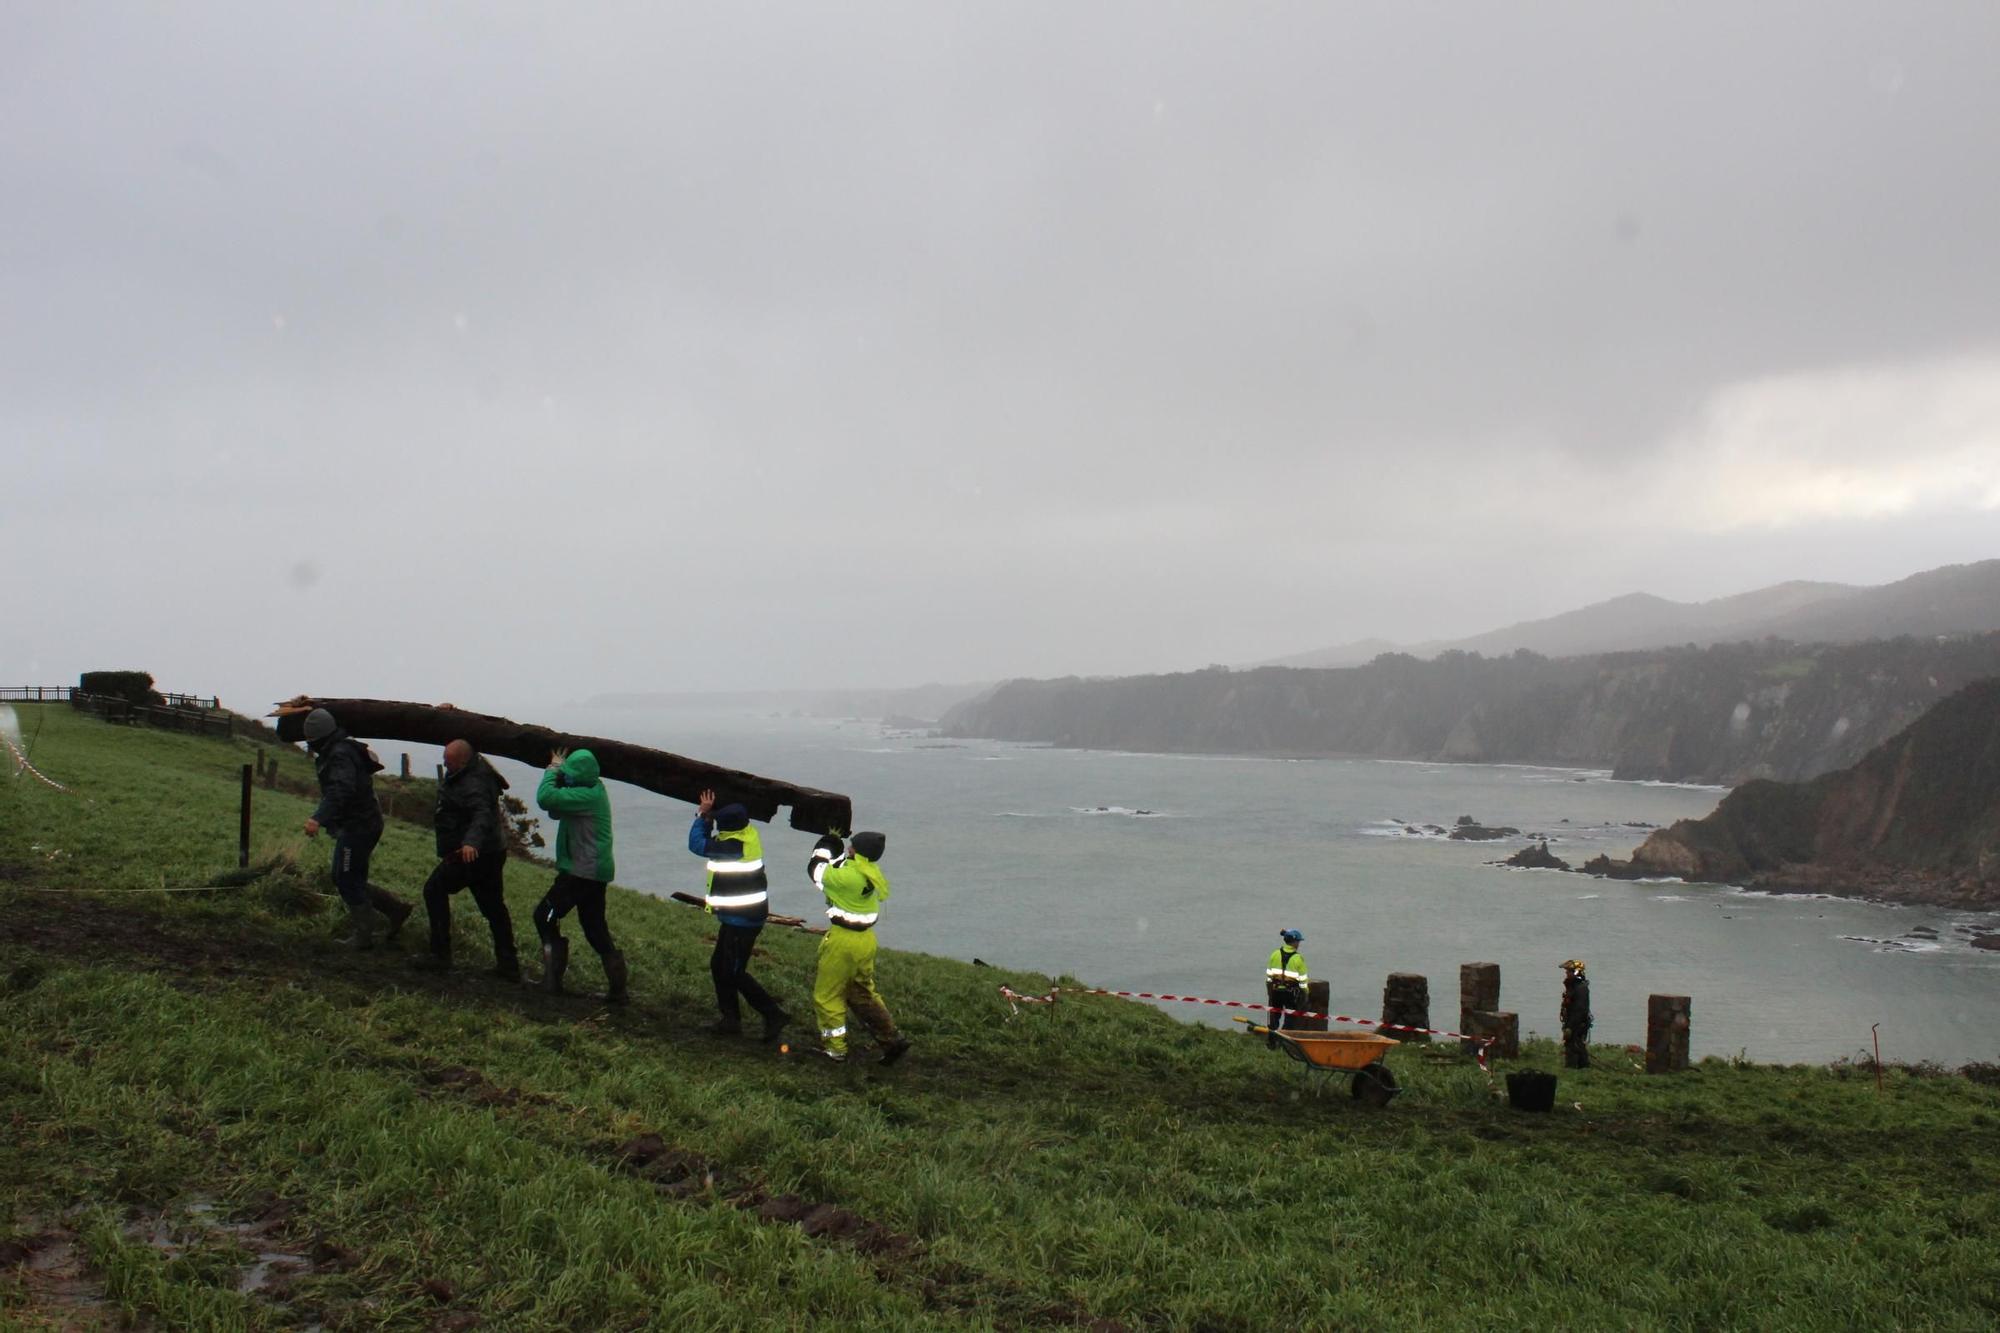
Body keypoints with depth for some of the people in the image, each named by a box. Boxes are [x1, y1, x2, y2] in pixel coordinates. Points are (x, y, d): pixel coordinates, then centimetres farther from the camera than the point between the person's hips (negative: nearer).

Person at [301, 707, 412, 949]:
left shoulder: (340, 755, -19)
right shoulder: (337, 752, 15)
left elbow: (341, 790, -37)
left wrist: (318, 818, -48)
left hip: (357, 827, -11)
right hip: (355, 826, 11)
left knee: (348, 882, -1)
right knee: (344, 880, 15)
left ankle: (364, 936, 9)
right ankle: (395, 909, 16)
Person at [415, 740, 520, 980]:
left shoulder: (473, 784, -24)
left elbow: (482, 815, -39)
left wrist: (471, 842, -54)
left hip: (469, 854, -11)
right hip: (491, 852, 11)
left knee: (434, 890, 2)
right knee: (493, 906, 12)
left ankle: (440, 954, 2)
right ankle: (508, 964, 14)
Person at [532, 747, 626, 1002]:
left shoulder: (587, 796, -21)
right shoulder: (593, 790, 10)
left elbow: (545, 798, -30)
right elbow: (556, 810, 11)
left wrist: (553, 770, -13)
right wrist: (557, 771, -3)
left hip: (582, 872, -10)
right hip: (595, 870, 10)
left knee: (544, 916, 2)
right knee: (594, 927, 13)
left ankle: (552, 979, 4)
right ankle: (617, 987, 11)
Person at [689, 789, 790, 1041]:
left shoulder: (735, 846, -26)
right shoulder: (745, 834, 2)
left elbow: (697, 844, -20)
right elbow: (711, 842, 13)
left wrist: (703, 815, -8)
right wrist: (708, 815, -3)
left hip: (741, 920, -10)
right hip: (737, 918, 10)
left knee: (734, 972, -3)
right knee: (719, 966, 17)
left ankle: (774, 1015, 1)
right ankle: (731, 1019, 24)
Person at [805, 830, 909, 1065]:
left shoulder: (849, 877, -24)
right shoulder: (871, 873, 0)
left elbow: (816, 869, -7)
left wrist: (828, 842, 6)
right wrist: (835, 845, 8)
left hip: (844, 940, -8)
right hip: (865, 938, 8)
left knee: (827, 994, 9)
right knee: (863, 993, 21)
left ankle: (834, 1048, 17)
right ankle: (892, 1040, 18)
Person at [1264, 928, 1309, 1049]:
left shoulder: (1275, 954, 0)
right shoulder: (1298, 958, -10)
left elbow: (1268, 975, 5)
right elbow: (1302, 980, -8)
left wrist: (1269, 991, 15)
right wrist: (1304, 996, 3)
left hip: (1276, 990, 3)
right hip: (1291, 992, -3)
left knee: (1274, 1016, 15)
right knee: (1290, 1019, 8)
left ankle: (1271, 1043, 19)